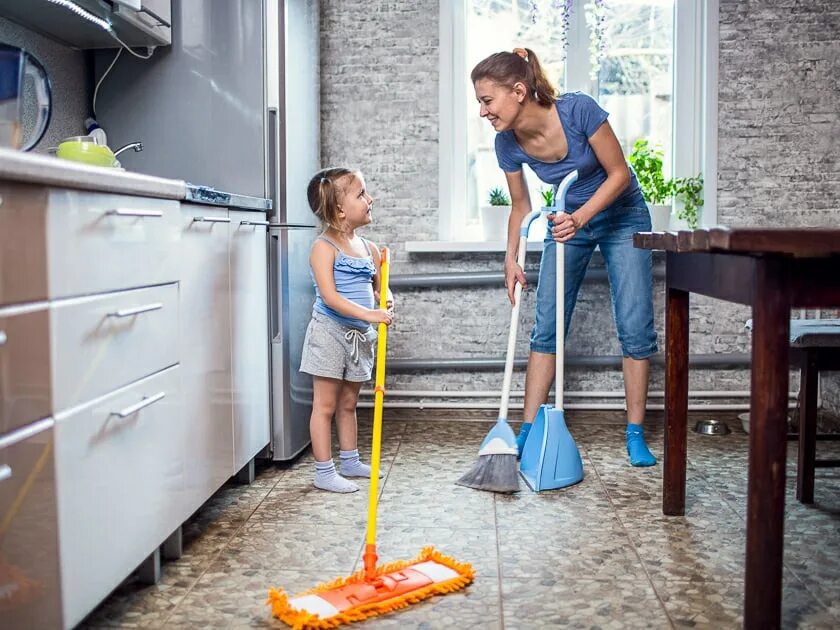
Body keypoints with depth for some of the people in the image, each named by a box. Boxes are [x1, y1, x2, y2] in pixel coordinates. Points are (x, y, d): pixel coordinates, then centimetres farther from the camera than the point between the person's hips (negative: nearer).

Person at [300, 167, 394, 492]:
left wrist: (386, 301, -9)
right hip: (330, 332, -7)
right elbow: (330, 297, -23)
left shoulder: (369, 248, 8)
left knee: (348, 403, 19)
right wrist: (368, 314, -30)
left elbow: (379, 287, 15)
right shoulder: (324, 247, -14)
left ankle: (349, 462, 31)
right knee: (325, 404, 1)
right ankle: (324, 471, 9)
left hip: (360, 336, 7)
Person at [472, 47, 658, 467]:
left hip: (621, 215, -3)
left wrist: (580, 218, -34)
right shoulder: (507, 142, -17)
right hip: (567, 219, 4)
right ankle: (528, 430, 3)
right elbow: (520, 206, -3)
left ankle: (635, 434, 5)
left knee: (635, 329, -5)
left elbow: (619, 173, -22)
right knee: (546, 328, -2)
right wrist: (511, 260, -13)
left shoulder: (578, 110, -31)